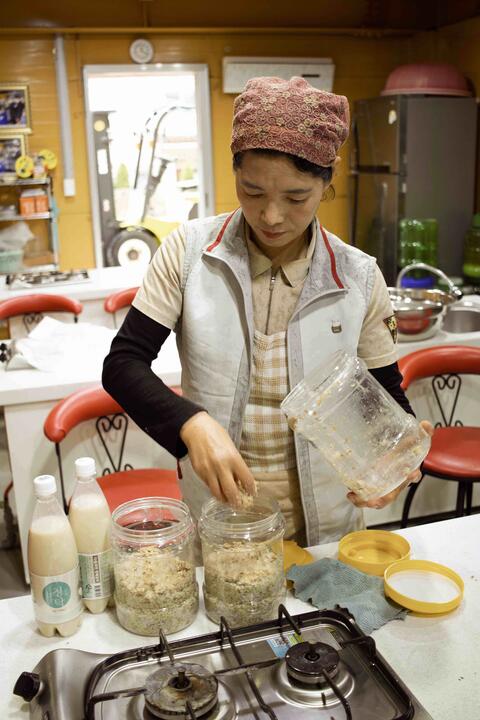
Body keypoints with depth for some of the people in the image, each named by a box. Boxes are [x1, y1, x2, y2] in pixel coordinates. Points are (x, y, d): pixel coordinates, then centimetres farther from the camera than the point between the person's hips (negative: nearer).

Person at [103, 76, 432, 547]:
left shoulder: (359, 278, -10)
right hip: (215, 513, 0)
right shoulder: (189, 252, -13)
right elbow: (122, 364, -13)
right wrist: (192, 423, -31)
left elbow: (387, 396, 0)